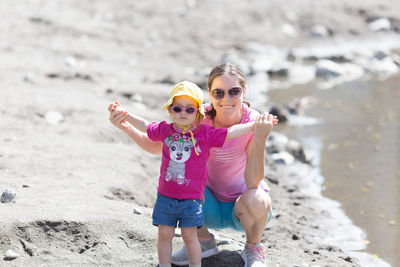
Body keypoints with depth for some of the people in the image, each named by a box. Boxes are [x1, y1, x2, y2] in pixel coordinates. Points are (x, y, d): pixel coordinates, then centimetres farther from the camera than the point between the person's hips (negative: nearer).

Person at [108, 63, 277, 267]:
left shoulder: (254, 122, -24)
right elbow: (156, 146, -8)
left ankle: (253, 248, 0)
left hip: (241, 206, -3)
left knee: (255, 201, -36)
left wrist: (260, 138, -44)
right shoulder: (200, 118, -15)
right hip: (212, 206, 3)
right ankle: (204, 240, 3)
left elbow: (252, 182, -31)